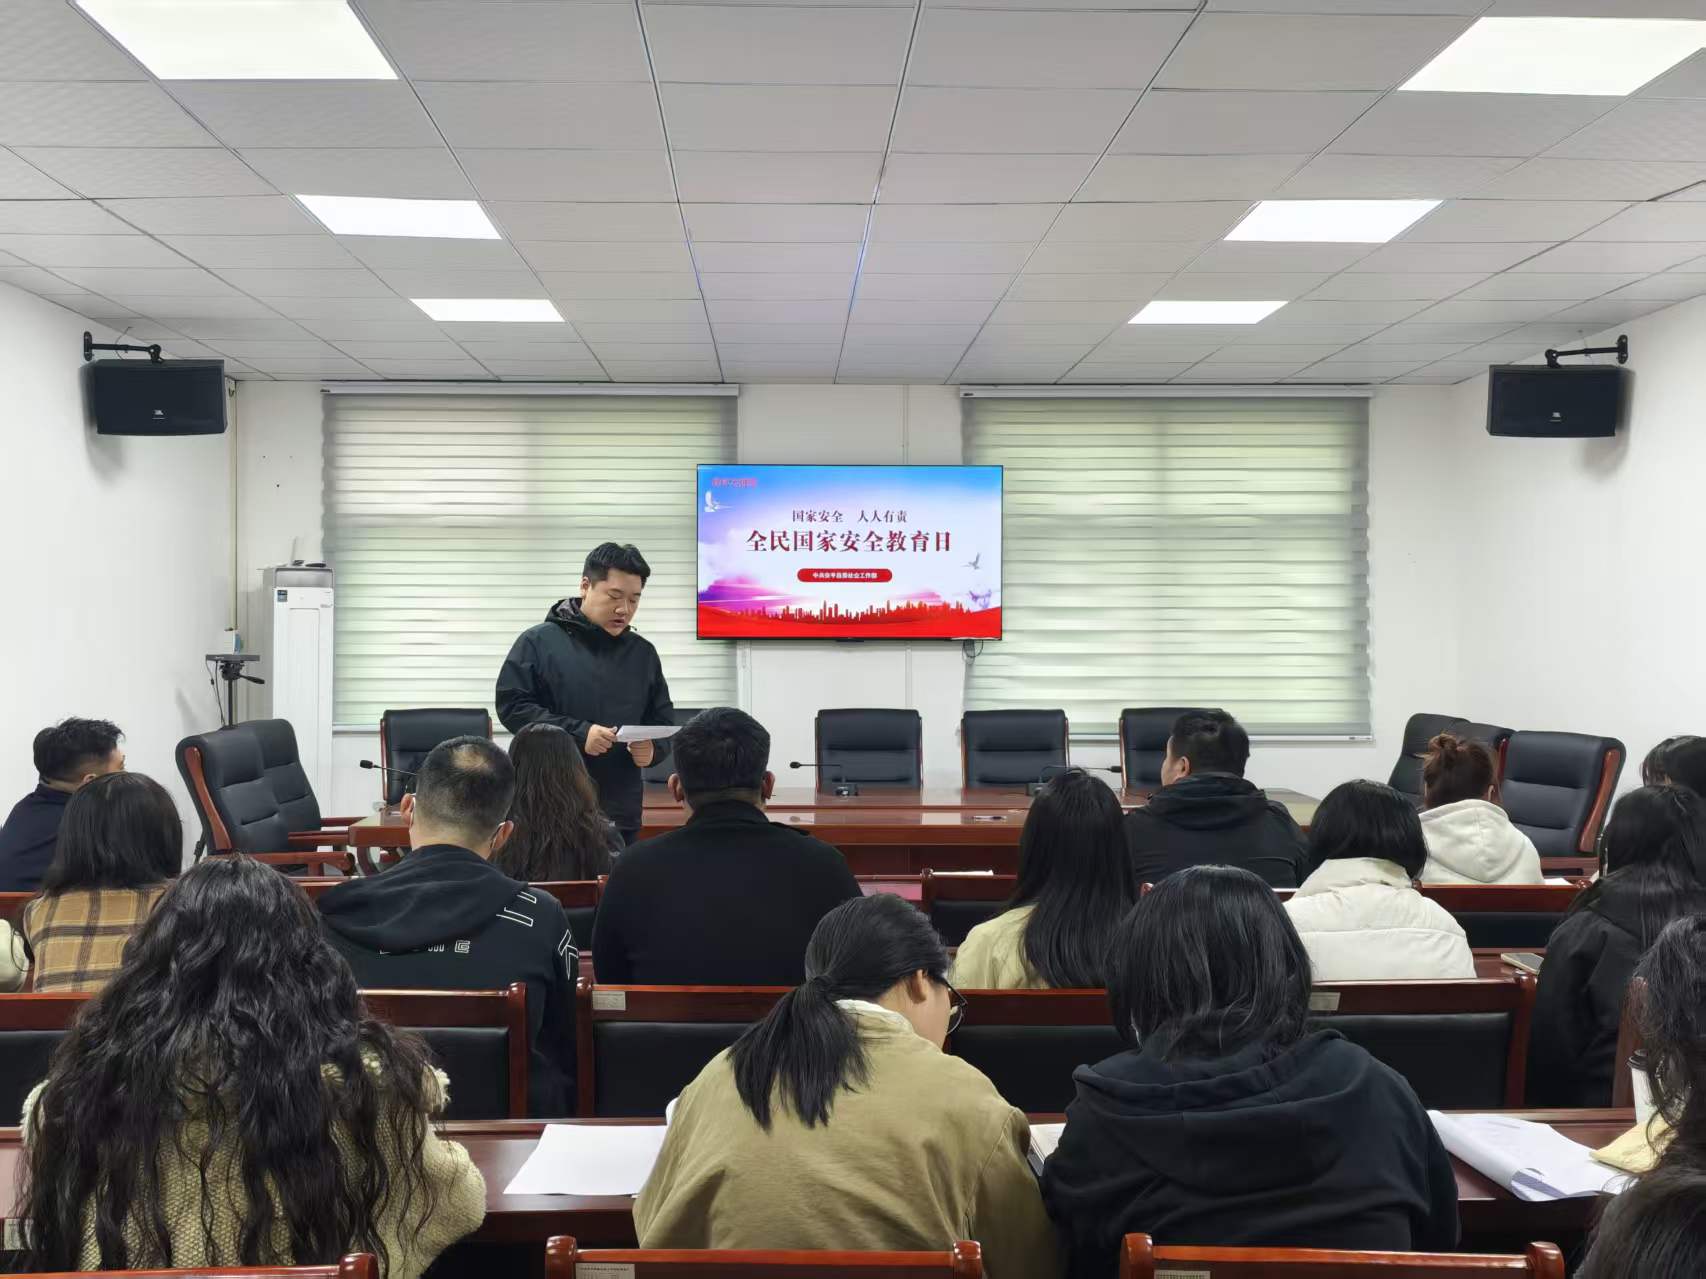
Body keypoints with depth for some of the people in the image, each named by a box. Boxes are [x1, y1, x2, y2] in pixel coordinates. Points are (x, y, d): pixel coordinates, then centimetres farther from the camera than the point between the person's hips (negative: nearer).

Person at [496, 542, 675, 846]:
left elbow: (665, 723, 16)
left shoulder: (643, 653, 12)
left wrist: (653, 747, -8)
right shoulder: (538, 641, -1)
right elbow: (512, 706, -7)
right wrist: (578, 734, -17)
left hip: (621, 813, 4)